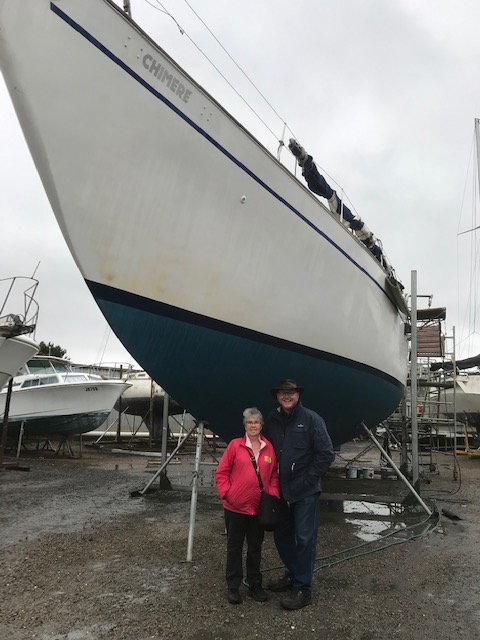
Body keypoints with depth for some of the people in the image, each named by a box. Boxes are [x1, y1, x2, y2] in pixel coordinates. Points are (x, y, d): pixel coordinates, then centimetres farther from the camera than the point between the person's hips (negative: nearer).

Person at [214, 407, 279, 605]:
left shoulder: (269, 448, 1)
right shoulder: (235, 445, -9)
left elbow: (273, 476, 8)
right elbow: (221, 473, -5)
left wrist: (273, 495, -4)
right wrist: (226, 493, -13)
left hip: (259, 508, 3)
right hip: (236, 507, -3)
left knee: (255, 548, 17)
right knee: (234, 547, 12)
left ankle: (255, 585, 33)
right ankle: (233, 587, 26)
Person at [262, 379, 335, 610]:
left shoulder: (311, 419, -11)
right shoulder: (271, 420, 3)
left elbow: (326, 454, -11)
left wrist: (307, 480, -11)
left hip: (306, 492, -5)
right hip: (281, 491, 6)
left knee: (304, 539, 2)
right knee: (281, 535, 17)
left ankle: (302, 589, 17)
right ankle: (293, 574, 38)